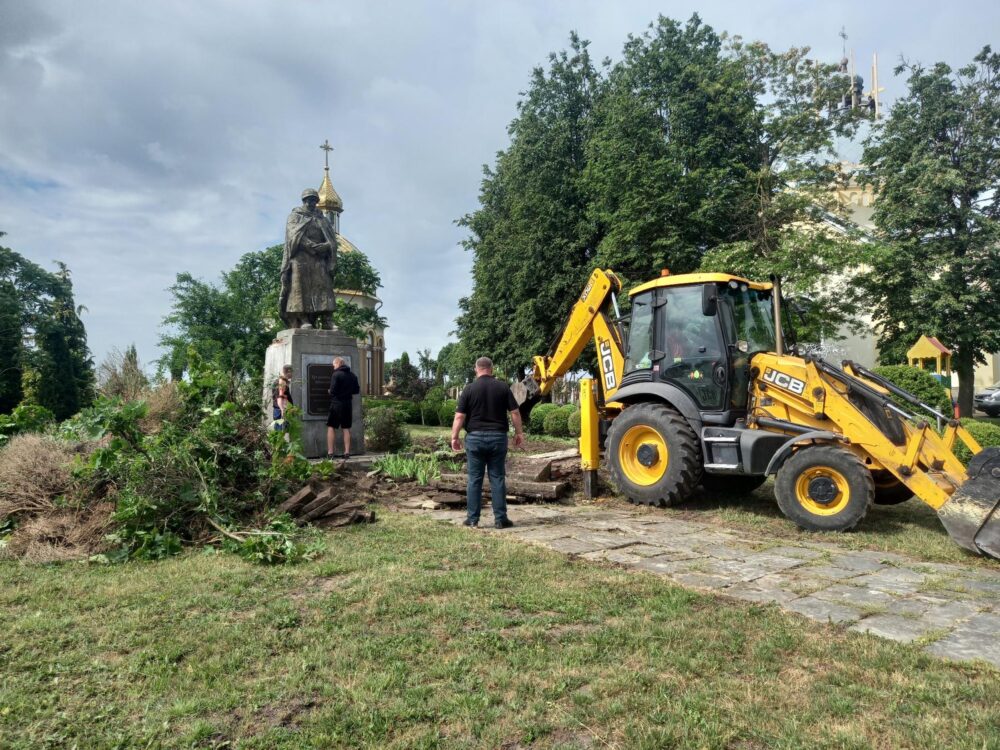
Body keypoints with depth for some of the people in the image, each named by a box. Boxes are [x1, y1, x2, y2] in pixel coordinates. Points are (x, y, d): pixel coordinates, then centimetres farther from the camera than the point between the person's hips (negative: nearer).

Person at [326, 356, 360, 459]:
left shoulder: (336, 374, -11)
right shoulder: (353, 375, 7)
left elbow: (333, 390, -16)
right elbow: (357, 390, 12)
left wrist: (330, 393, 5)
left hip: (337, 404, -5)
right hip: (348, 404, 6)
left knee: (331, 427, 2)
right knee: (346, 428, 11)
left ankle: (330, 452, -3)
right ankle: (347, 452, 10)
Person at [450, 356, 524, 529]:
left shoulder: (469, 389, -3)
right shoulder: (503, 387, 0)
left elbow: (459, 416, -5)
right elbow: (514, 412, 0)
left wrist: (454, 437, 3)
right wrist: (519, 433, 11)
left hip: (475, 437, -1)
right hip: (498, 437, 1)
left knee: (474, 479, 6)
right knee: (498, 478, 6)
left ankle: (472, 519, 9)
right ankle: (501, 519, 7)